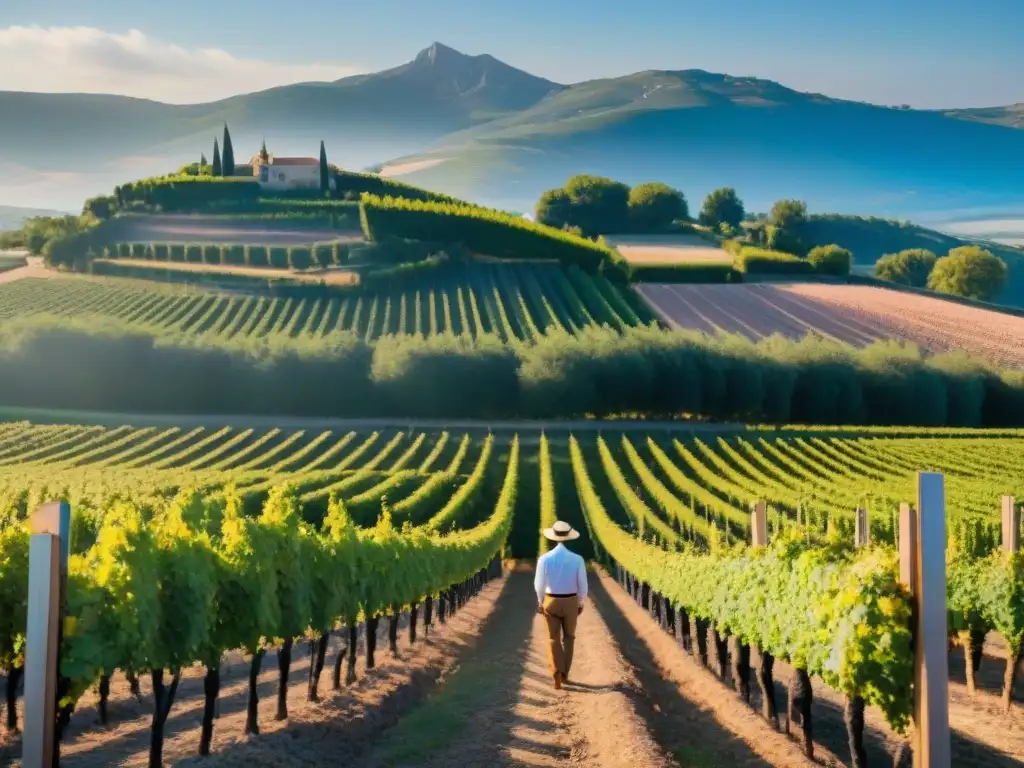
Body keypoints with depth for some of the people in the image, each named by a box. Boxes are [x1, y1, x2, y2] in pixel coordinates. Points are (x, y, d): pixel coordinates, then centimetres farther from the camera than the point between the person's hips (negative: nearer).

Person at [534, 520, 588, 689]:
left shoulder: (544, 559, -15)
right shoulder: (577, 559, -14)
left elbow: (539, 584, -9)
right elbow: (582, 585, -7)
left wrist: (540, 603, 8)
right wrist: (581, 603, 10)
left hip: (551, 602, 0)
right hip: (570, 602, 0)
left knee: (553, 639, 12)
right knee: (569, 637, 22)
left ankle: (557, 673, -5)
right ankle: (565, 673, 25)